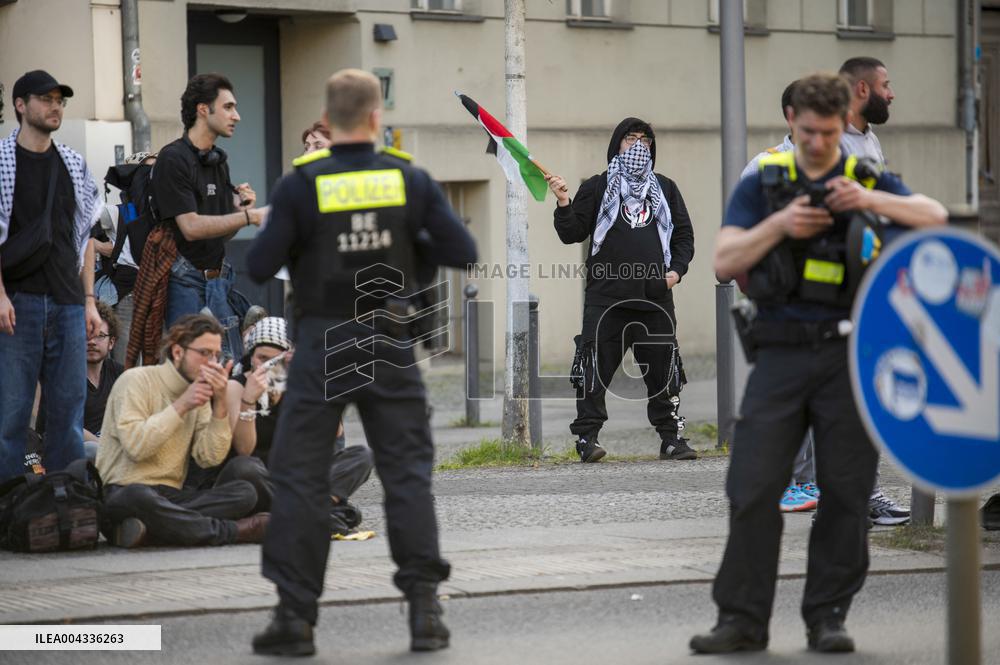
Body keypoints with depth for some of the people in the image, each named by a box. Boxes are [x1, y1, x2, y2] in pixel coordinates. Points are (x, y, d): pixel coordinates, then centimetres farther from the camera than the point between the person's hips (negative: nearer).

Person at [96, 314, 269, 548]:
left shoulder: (199, 393, 16)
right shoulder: (136, 380, -3)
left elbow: (210, 458, 2)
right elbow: (136, 446, -19)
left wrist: (220, 403, -8)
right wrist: (182, 405, -13)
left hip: (171, 496, 7)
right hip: (122, 493, -7)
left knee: (244, 492, -16)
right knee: (140, 497, -42)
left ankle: (147, 531, -33)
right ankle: (232, 531, -26)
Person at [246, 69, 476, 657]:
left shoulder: (302, 185, -8)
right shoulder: (409, 180, -2)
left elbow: (260, 268, -7)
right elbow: (462, 252, -2)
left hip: (324, 345, -2)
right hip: (390, 344, 2)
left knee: (300, 474, 5)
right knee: (408, 470, 8)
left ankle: (296, 617, 3)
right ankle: (425, 608, 1)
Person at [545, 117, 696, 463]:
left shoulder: (665, 188, 17)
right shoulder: (597, 188, 7)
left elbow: (684, 234, 20)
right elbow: (572, 234, 2)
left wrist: (676, 269, 4)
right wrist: (564, 203, -15)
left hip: (656, 297, 3)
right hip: (606, 296, -3)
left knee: (664, 370, 4)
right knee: (595, 370, -7)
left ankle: (671, 437, 12)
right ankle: (587, 437, -1)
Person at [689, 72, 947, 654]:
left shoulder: (870, 179, 9)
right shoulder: (762, 184, 8)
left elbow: (936, 217, -7)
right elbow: (725, 262, 0)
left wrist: (871, 199, -22)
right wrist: (779, 225, -16)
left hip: (850, 352, 0)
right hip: (783, 354, 0)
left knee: (847, 492, 1)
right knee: (754, 487, -5)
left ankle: (828, 617, 10)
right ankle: (742, 619, 1)